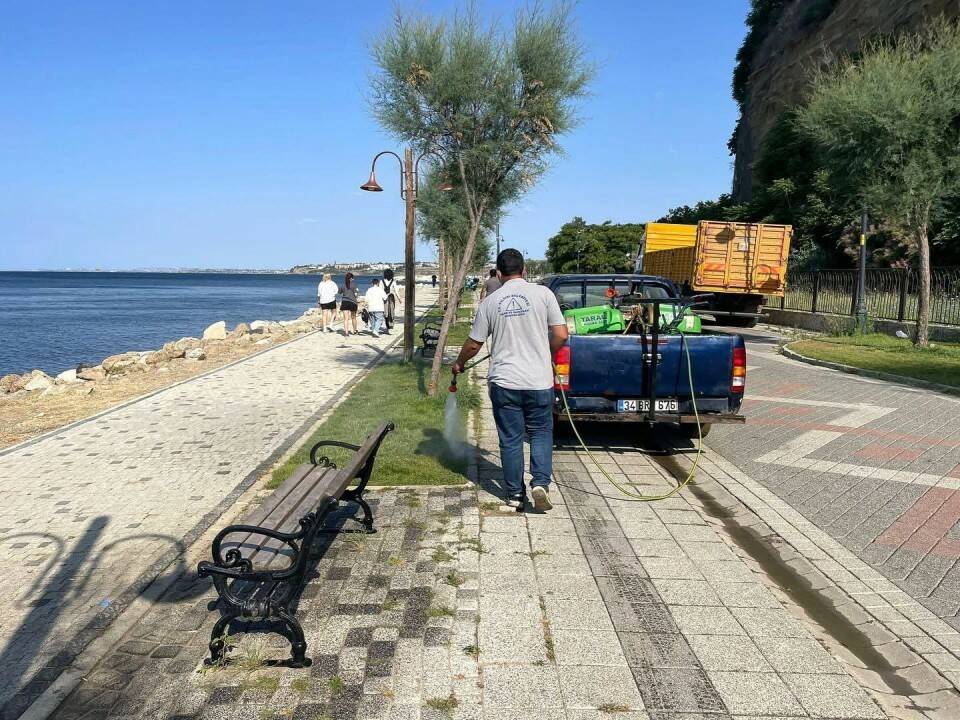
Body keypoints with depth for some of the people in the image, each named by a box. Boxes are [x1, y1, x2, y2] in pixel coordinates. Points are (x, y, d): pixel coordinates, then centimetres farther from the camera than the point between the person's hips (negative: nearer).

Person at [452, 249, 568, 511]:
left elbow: (474, 344, 6)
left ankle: (515, 494, 18)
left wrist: (459, 364, 25)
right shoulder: (542, 293, -4)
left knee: (510, 439, 11)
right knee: (541, 433, 15)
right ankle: (541, 483, -1)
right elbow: (561, 335, -5)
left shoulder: (490, 301, 1)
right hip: (539, 381, -1)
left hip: (504, 382, 1)